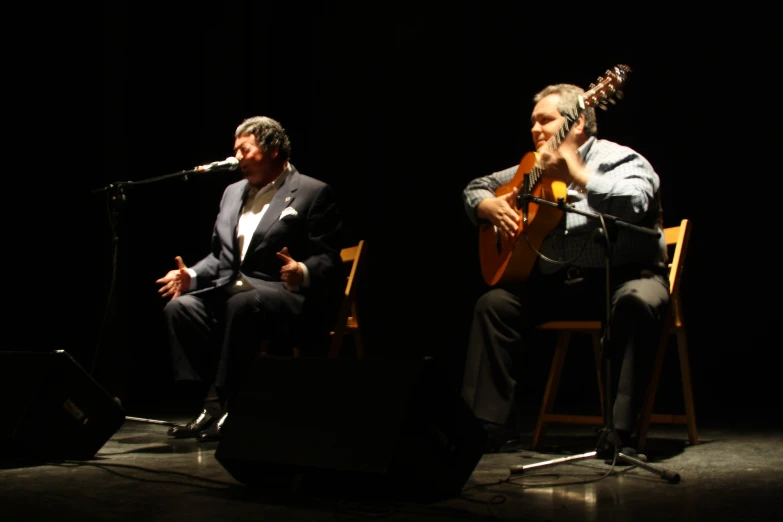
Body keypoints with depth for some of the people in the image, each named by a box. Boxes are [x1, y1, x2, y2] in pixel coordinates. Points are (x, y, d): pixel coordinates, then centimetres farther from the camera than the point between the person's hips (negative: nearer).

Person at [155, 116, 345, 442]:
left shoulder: (313, 193, -2)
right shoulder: (233, 192, 20)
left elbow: (327, 260, -8)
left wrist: (302, 272, -30)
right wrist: (191, 276, 2)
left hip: (288, 297, -7)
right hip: (232, 292, 7)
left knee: (243, 304, -38)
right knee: (180, 307, -20)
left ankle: (221, 403, -30)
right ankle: (205, 401, -22)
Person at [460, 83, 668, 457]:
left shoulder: (619, 160, -6)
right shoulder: (538, 169, 14)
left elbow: (632, 205, -28)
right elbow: (477, 187, 22)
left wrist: (576, 171, -28)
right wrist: (490, 207, -1)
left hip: (623, 275, -6)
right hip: (561, 282, 6)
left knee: (637, 303, -37)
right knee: (494, 304, -9)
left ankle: (620, 433, -35)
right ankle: (486, 426, -7)